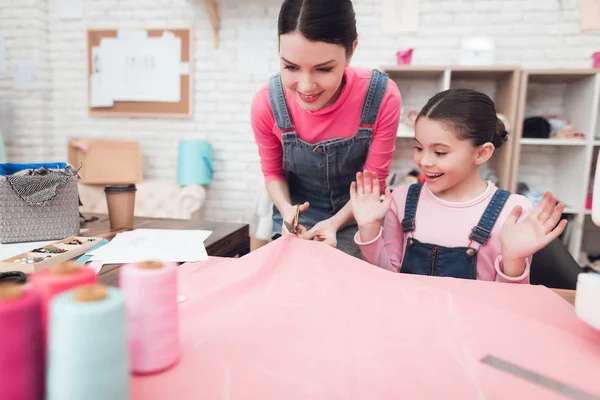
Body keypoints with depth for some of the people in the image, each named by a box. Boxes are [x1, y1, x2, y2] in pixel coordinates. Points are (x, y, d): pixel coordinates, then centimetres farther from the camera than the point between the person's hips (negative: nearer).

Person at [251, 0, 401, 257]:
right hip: (297, 219, 1)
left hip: (355, 218, 0)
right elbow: (273, 172, -4)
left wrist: (335, 223, -27)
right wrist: (286, 211, -23)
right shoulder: (266, 103, -22)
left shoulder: (382, 97, -25)